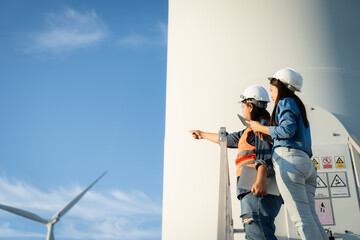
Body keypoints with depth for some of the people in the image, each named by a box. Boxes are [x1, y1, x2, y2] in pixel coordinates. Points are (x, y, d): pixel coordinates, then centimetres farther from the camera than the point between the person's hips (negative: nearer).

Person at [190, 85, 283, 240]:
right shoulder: (250, 130, 32)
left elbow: (265, 155, -15)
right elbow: (228, 139, 44)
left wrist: (260, 180, -30)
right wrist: (203, 134, 57)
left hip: (257, 189, -10)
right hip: (252, 188, 10)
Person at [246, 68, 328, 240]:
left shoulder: (286, 102, 4)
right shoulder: (298, 106, 31)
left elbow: (287, 130, -12)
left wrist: (261, 128, 0)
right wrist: (267, 136, 24)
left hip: (289, 159, -9)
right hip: (306, 162, 9)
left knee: (301, 218, -14)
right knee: (310, 218, 2)